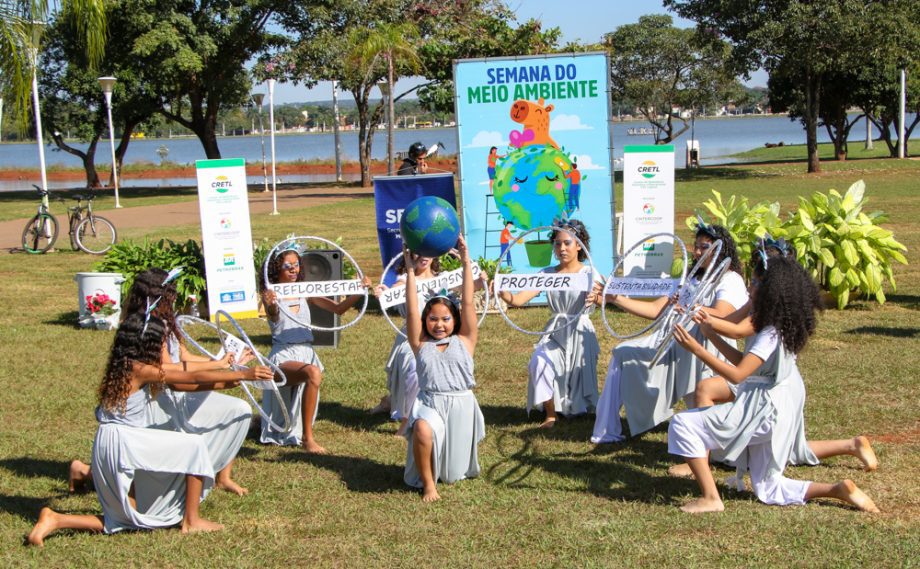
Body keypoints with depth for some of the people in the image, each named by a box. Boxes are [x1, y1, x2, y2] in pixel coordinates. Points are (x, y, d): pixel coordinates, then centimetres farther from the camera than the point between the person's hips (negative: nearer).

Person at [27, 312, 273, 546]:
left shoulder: (125, 367, 13)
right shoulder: (139, 369, -13)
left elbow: (185, 380, 18)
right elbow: (194, 377, -9)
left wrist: (219, 383, 18)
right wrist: (243, 374, -2)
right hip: (123, 444, -9)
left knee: (123, 522, 17)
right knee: (194, 446, -3)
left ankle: (55, 520, 6)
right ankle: (191, 520, 2)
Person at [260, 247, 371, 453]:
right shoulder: (270, 295, -5)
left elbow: (338, 308, 3)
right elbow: (273, 317, -27)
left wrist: (359, 291, -14)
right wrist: (271, 306, -52)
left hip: (306, 354, 7)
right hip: (283, 357, -7)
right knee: (313, 373, -33)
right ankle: (307, 438, -30)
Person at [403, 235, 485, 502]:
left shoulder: (464, 342, 7)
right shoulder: (421, 344, 8)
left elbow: (468, 304, 0)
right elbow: (412, 311, -1)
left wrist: (466, 262, -4)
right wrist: (410, 270, -4)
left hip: (461, 405, 1)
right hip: (429, 403, -1)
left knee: (455, 473, 4)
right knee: (423, 431, -35)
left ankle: (449, 474, 43)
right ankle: (428, 483, -14)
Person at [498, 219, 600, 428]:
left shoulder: (588, 273, -7)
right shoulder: (547, 274, 2)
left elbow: (598, 296, -30)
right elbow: (518, 300, -6)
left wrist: (596, 297, -54)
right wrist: (503, 293, -28)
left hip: (579, 332, -2)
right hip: (555, 332, 2)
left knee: (579, 379, -2)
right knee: (540, 362, -24)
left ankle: (579, 409, 34)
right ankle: (551, 414, -7)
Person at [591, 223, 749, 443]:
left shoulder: (731, 280, -2)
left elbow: (720, 316, -23)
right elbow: (656, 310, 13)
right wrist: (617, 299, 2)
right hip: (674, 342, 8)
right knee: (623, 352, 3)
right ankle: (607, 431, 4)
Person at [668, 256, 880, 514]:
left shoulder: (771, 335, -21)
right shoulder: (782, 328, 8)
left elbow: (737, 374, -28)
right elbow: (744, 361, 14)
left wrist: (696, 349, -30)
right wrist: (711, 333, 12)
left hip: (762, 411, -10)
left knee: (683, 424, -11)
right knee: (768, 490, 17)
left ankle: (710, 498, -13)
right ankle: (839, 490, 5)